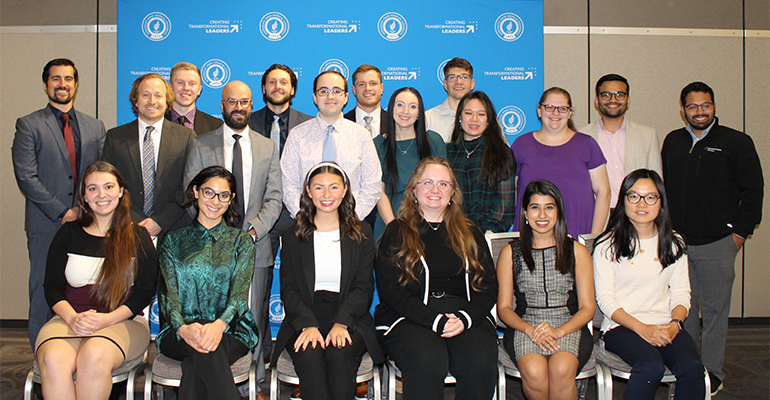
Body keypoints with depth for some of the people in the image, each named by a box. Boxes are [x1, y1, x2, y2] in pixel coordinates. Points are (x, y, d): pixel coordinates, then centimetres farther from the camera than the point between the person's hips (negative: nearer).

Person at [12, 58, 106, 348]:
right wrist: (63, 212, -11)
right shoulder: (29, 125, 3)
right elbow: (26, 177, -6)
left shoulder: (95, 127, 15)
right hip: (46, 226, -3)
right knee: (44, 294, 2)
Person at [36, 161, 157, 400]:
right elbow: (52, 286, 10)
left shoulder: (137, 237, 9)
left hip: (123, 322, -2)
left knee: (94, 356, -35)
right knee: (52, 360, -32)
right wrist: (72, 318, -10)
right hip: (70, 319, 2)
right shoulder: (69, 234, 15)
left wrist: (107, 319, -13)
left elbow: (145, 290, 3)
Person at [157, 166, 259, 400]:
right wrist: (183, 328, -21)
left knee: (207, 346, -35)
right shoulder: (174, 240, 15)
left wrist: (219, 325, -25)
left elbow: (240, 292, -3)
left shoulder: (241, 241, 13)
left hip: (230, 331, 0)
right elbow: (168, 292, 2)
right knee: (202, 345, -35)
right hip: (180, 333, 1)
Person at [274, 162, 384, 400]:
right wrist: (308, 325, -15)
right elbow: (289, 288, 4)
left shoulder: (361, 234, 12)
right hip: (303, 320, 0)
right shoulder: (292, 237, 13)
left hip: (350, 320, 0)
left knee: (339, 354, -31)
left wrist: (341, 323, -15)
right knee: (309, 357, -31)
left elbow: (364, 287, 3)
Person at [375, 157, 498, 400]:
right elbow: (390, 289, -1)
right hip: (408, 318, -2)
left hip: (467, 317, 3)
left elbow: (488, 285, 12)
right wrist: (436, 321, -13)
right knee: (427, 361, -34)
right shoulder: (396, 232, 10)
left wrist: (464, 318, -9)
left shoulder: (470, 234, 20)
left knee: (481, 361, -29)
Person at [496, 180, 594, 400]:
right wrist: (530, 330, -13)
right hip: (524, 326, 0)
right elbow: (504, 307, 7)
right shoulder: (510, 253, 10)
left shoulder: (577, 251, 10)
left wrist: (559, 331, -13)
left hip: (569, 326, 0)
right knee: (534, 372, -32)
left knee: (562, 370, -34)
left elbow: (588, 307, 6)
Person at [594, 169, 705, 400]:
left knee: (692, 367, -27)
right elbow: (604, 298, -3)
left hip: (665, 326, 3)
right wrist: (642, 328, -15)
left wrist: (674, 324, -10)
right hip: (621, 327, -3)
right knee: (651, 367, -33)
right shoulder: (607, 246, 1)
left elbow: (681, 293, 11)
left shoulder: (674, 244, 12)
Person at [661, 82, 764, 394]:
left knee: (715, 309, 5)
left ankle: (713, 372, 17)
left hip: (717, 243, -3)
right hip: (677, 241, 3)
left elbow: (753, 190, 1)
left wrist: (740, 231, -3)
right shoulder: (673, 142, 11)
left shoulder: (736, 142, 0)